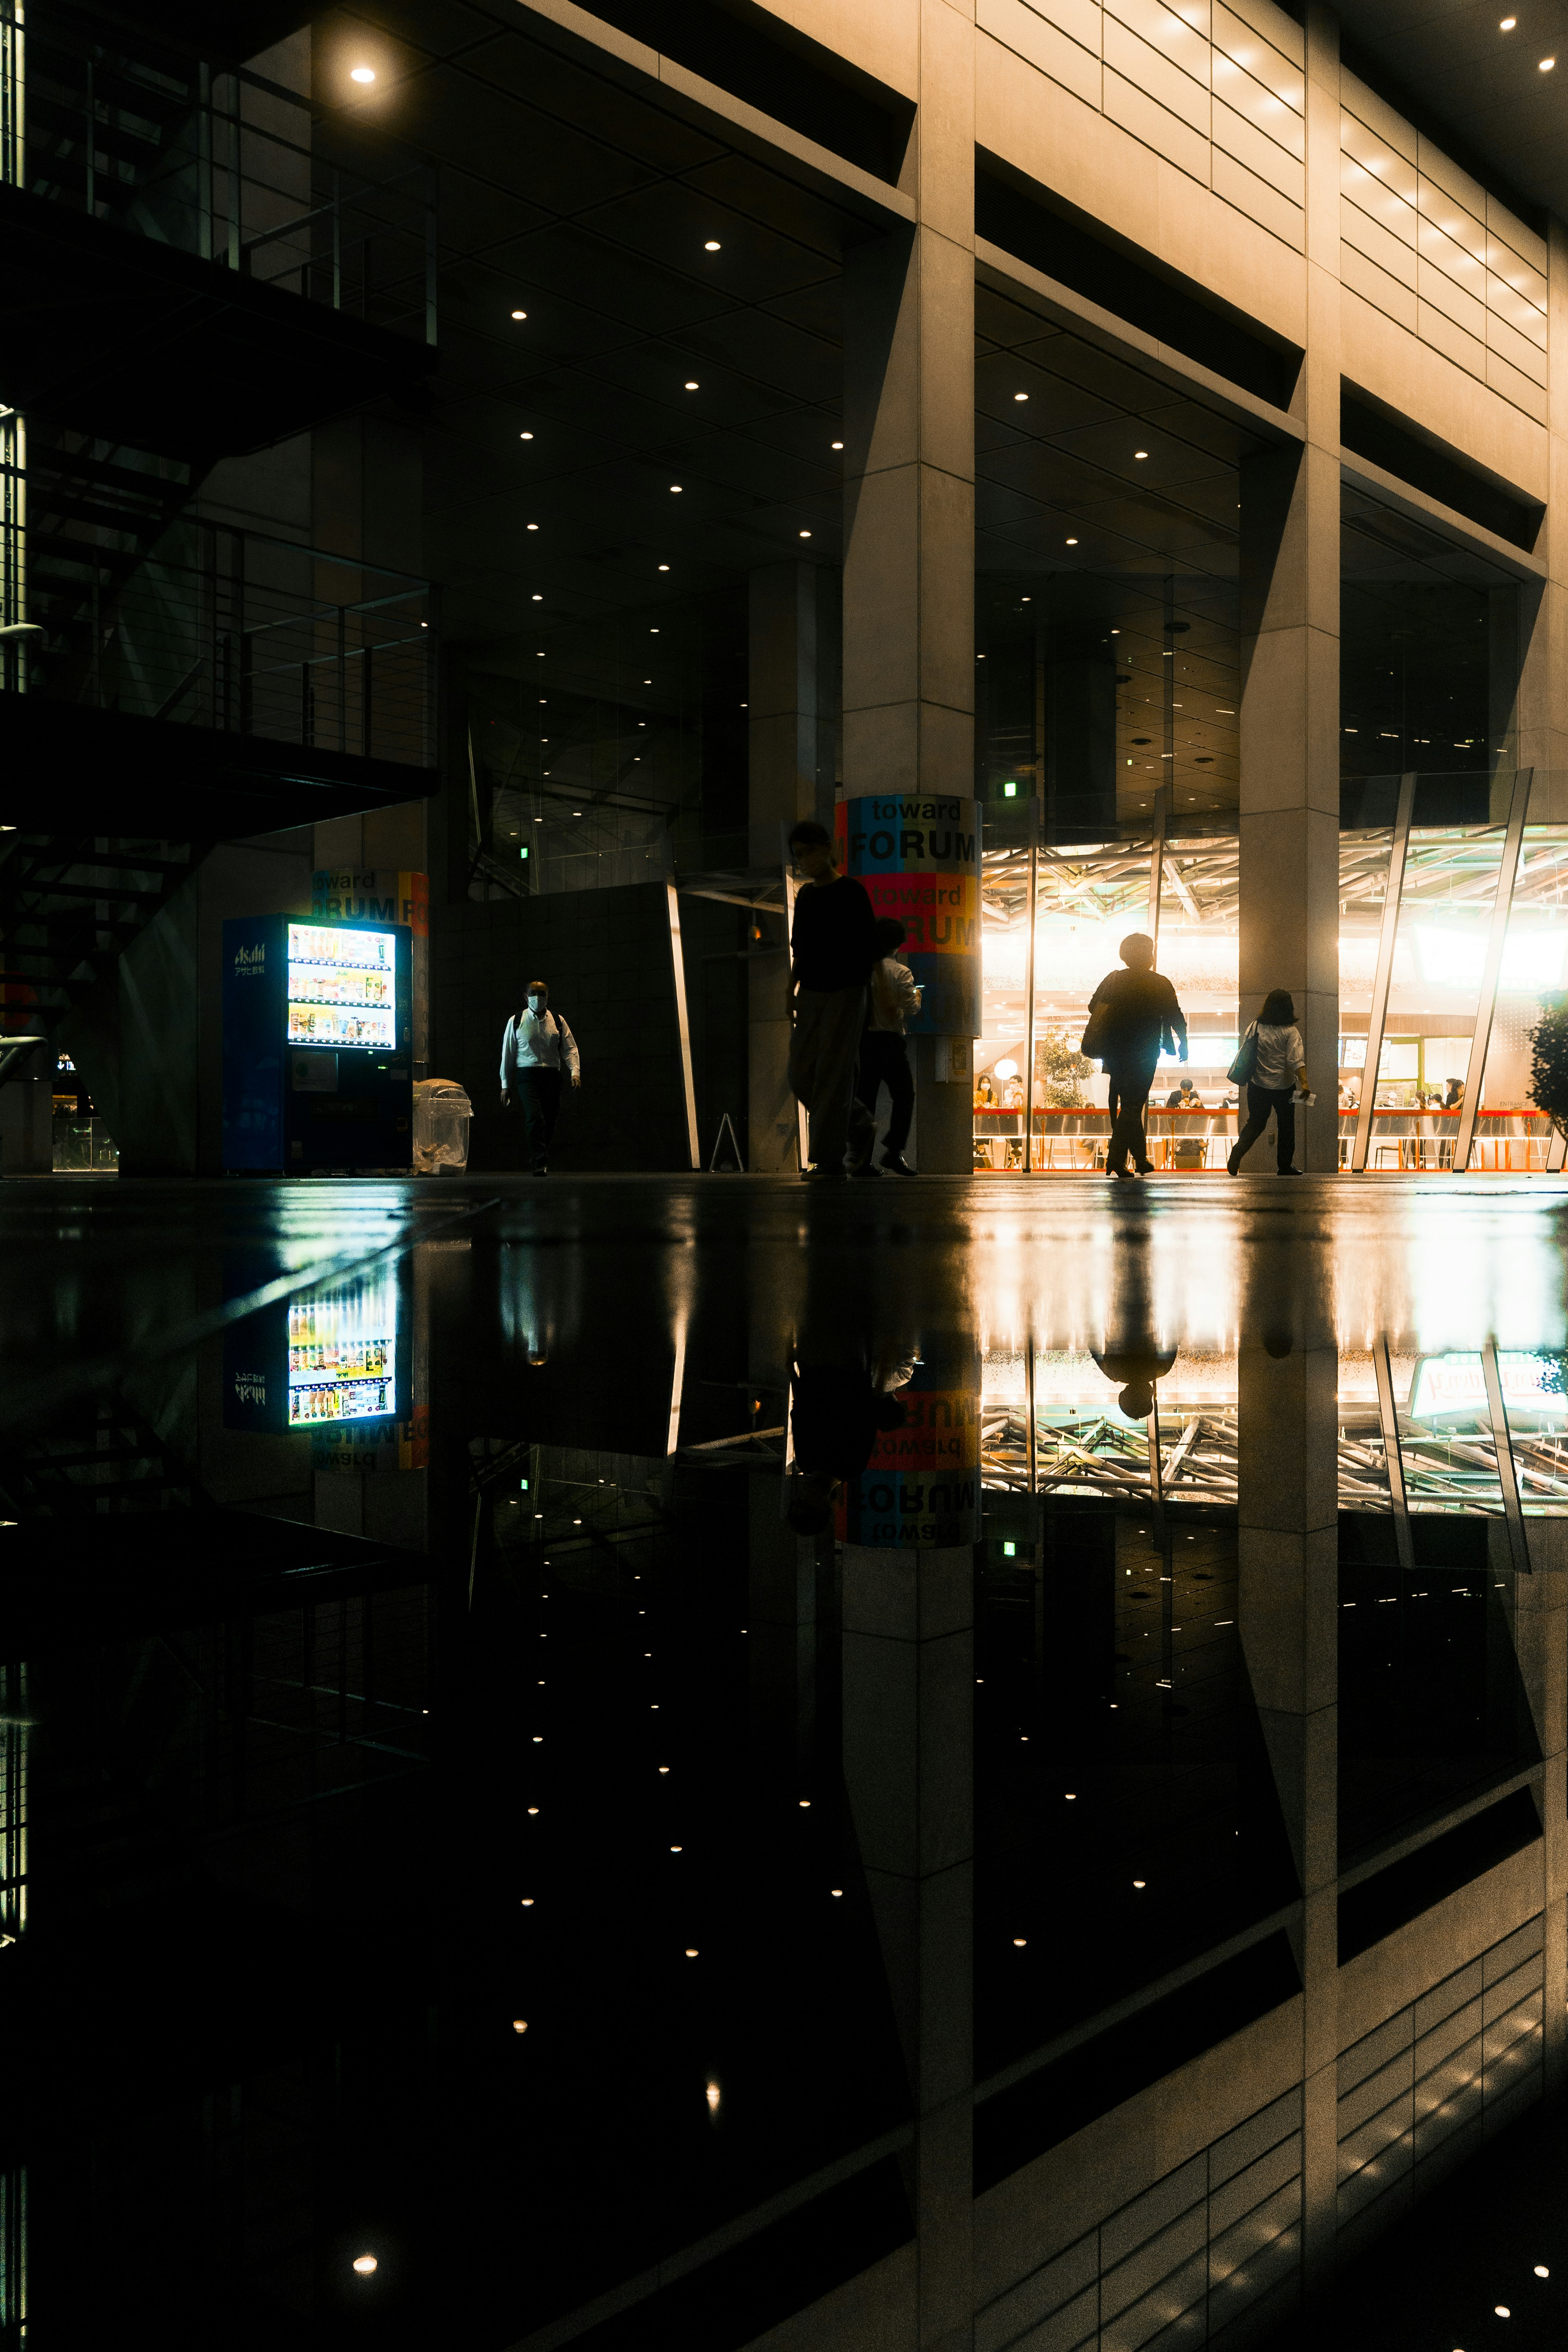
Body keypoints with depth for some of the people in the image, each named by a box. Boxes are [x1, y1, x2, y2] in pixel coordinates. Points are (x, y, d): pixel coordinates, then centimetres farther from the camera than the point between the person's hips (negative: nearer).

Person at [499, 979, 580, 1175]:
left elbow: (570, 1048, 5)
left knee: (550, 1122, 3)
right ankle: (540, 1164, -21)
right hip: (528, 1075, -3)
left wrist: (575, 1072, -13)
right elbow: (507, 1054, 8)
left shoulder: (558, 1021, 11)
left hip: (552, 1075, 3)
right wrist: (505, 1085, 5)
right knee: (535, 1118, -19)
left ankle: (542, 1161, 20)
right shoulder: (516, 1022, 6)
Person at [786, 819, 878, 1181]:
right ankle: (861, 1128, 23)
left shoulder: (851, 891, -5)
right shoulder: (805, 895, 14)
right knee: (801, 1076, 5)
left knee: (833, 1076, -8)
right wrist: (793, 989, 12)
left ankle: (828, 1161, -4)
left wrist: (855, 988, -11)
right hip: (810, 995, 7)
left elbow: (868, 947, -6)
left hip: (844, 993, -7)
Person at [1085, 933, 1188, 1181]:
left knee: (1129, 1105, 16)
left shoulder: (1113, 980, 0)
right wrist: (1183, 1044, 10)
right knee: (1132, 1105, -1)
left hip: (1115, 1055, 4)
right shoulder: (1160, 984, -7)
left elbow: (1093, 1007, 5)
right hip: (1143, 1054, -4)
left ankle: (1141, 1159, 23)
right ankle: (1116, 1160, -11)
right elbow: (1176, 1017, -4)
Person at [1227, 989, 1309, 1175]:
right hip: (1284, 1088, -3)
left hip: (1257, 1086, 3)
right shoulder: (1290, 1031, -11)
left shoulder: (1255, 1027, -2)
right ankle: (1285, 1166, 16)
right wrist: (1304, 1084, -23)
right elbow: (1297, 1060, -19)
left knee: (1255, 1123, 14)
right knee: (1286, 1126, 12)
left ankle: (1238, 1150, -11)